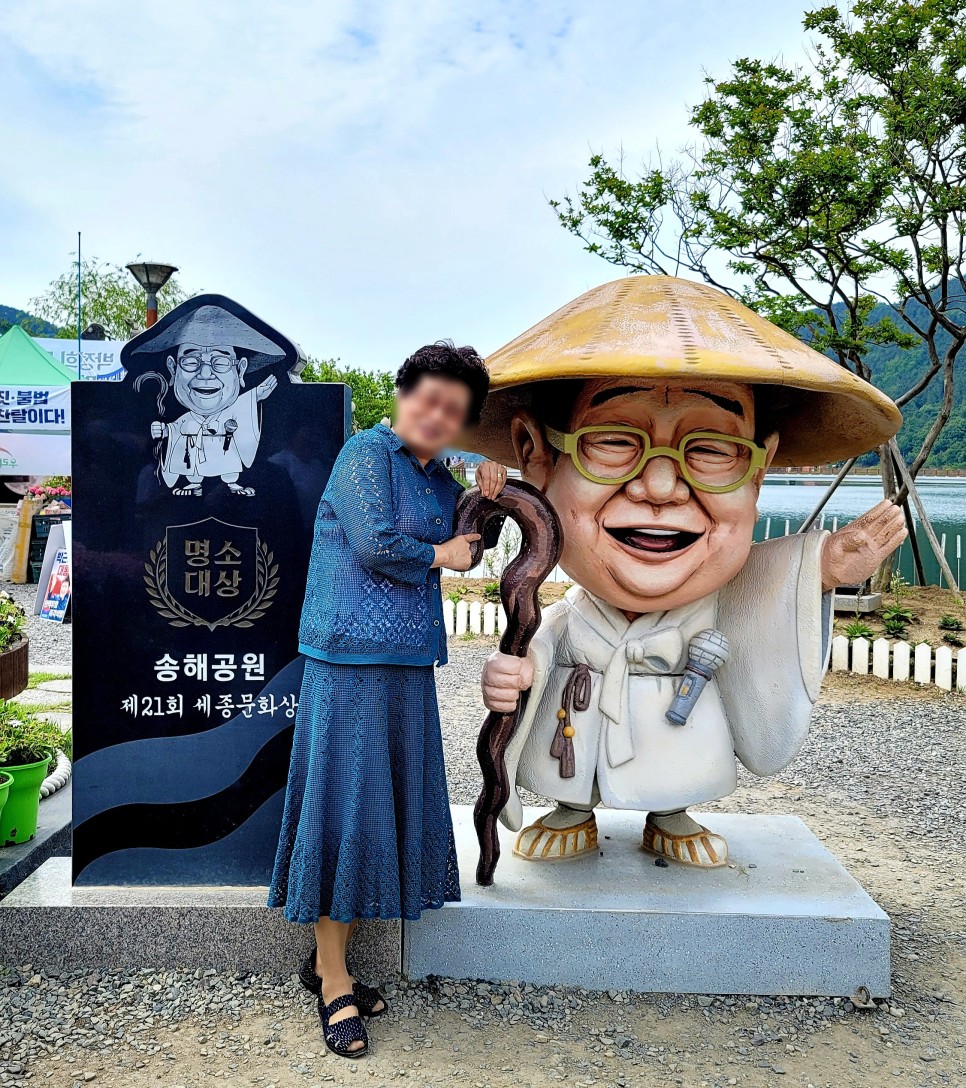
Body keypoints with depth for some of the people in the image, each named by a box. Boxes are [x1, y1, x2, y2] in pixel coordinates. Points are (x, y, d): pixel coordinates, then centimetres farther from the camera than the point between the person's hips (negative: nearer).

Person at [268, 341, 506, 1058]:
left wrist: (485, 496, 10)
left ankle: (328, 958, 24)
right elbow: (377, 547, -16)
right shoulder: (368, 451, -6)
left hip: (410, 663, 8)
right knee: (347, 802, -4)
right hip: (352, 656, -8)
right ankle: (334, 982, 8)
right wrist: (442, 555, -1)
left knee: (390, 803, 10)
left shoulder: (442, 479, 17)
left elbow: (467, 549, 22)